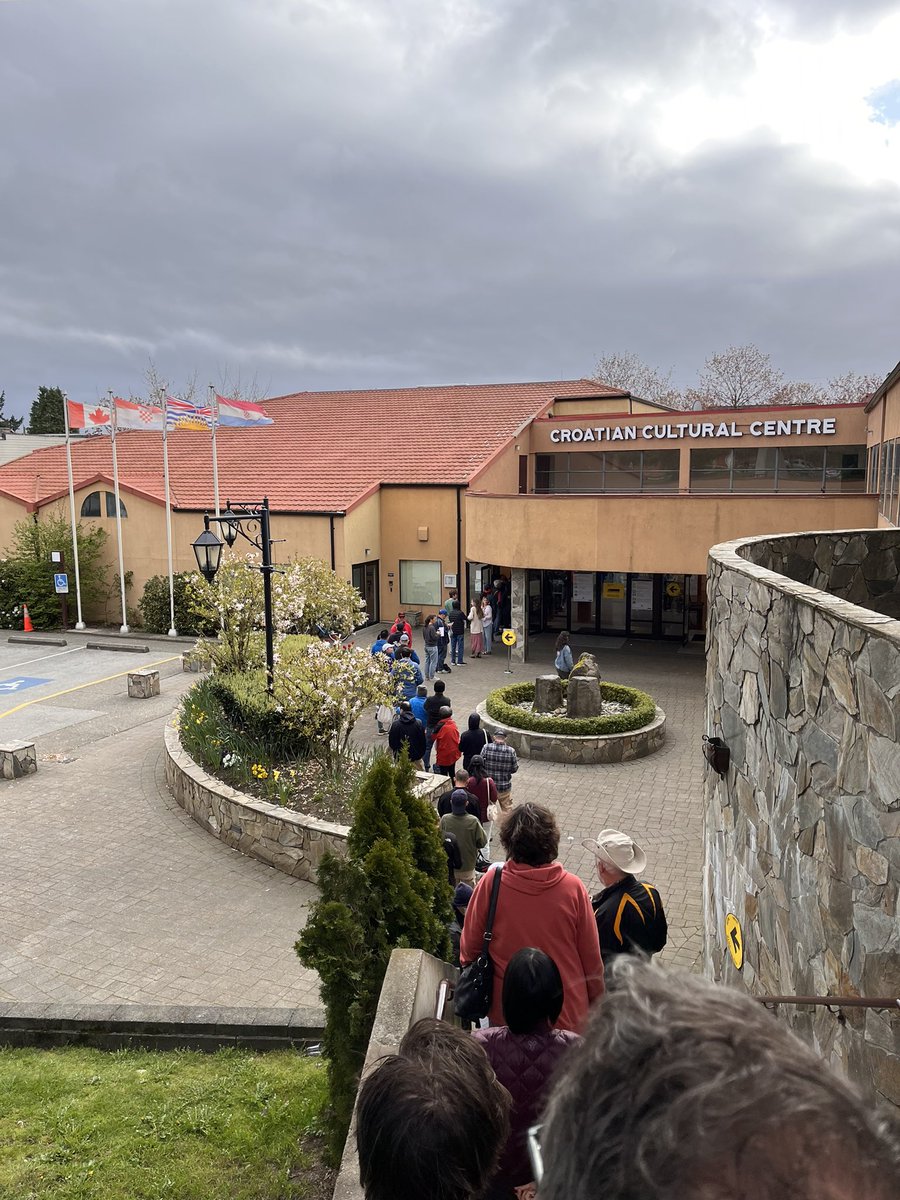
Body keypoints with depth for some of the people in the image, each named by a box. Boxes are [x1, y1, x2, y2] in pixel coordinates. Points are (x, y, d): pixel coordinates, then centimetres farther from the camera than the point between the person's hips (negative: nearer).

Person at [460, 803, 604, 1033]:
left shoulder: (491, 884, -17)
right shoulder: (573, 888, -16)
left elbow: (469, 947, -4)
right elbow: (591, 956, -5)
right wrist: (597, 1000, 12)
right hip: (568, 1013, 0)